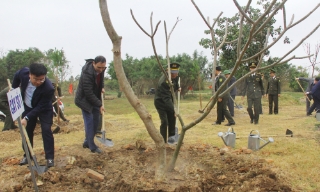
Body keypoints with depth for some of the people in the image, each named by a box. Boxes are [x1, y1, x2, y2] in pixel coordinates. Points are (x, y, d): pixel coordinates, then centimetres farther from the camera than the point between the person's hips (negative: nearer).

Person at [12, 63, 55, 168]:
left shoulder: (48, 88, -40)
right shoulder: (24, 72, -30)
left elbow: (40, 107, -31)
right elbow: (16, 76, -2)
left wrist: (27, 118, -34)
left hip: (44, 109, -4)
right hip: (28, 107, 4)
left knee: (46, 130, -12)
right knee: (27, 130, 10)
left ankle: (50, 157, -3)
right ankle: (27, 155, 25)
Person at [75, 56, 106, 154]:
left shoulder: (101, 69, -8)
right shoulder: (87, 73, -32)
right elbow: (88, 93, -29)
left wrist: (102, 87, 0)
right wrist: (99, 105, -25)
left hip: (94, 97, 8)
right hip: (85, 99, -8)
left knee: (96, 120, 8)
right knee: (89, 121, -9)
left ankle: (87, 142, 21)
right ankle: (92, 146, -3)